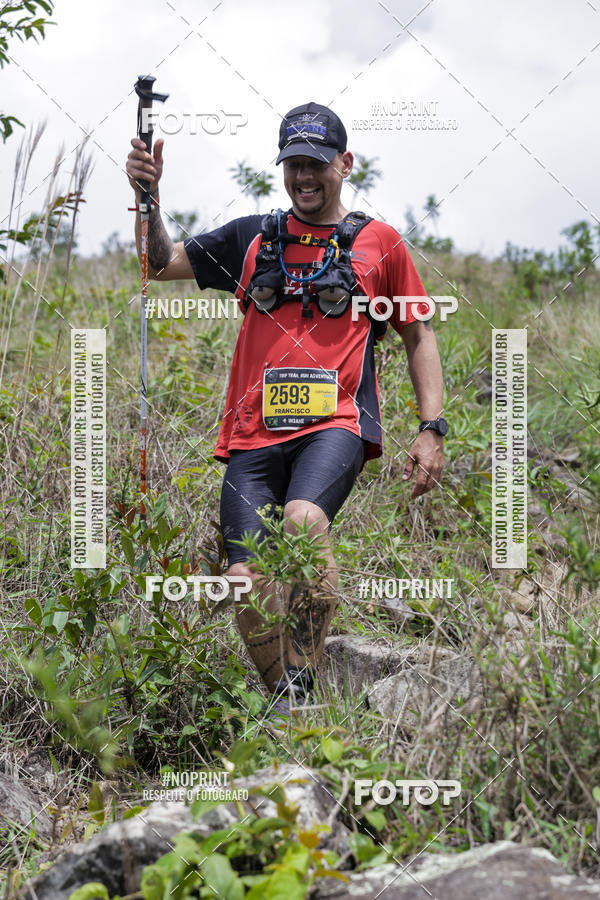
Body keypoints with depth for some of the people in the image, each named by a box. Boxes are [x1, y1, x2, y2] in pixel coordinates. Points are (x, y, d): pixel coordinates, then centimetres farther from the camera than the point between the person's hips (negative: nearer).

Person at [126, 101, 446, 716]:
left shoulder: (378, 243, 14)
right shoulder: (252, 238, 19)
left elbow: (420, 336, 18)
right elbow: (162, 264, 23)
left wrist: (432, 429, 7)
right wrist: (148, 197, 5)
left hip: (335, 423, -2)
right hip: (256, 430, 3)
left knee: (303, 517, -35)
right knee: (247, 582, -15)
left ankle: (301, 682, -26)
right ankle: (285, 710, 5)